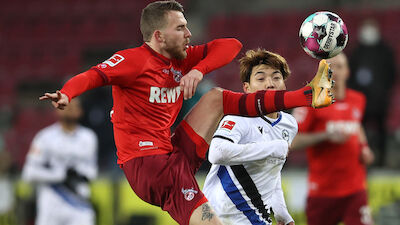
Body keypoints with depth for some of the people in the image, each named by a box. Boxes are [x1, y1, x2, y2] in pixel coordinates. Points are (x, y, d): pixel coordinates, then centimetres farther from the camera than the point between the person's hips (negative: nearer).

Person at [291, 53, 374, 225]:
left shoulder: (358, 100, 10)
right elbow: (293, 141, -10)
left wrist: (364, 148, 12)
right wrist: (326, 136, -20)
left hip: (355, 188, 3)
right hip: (322, 190, -3)